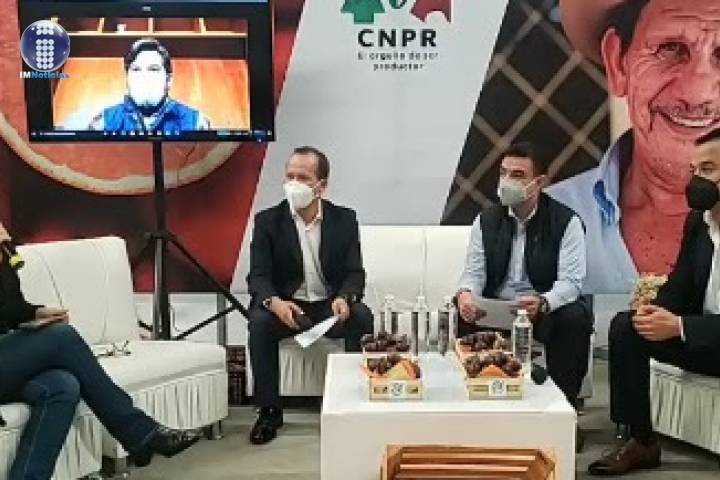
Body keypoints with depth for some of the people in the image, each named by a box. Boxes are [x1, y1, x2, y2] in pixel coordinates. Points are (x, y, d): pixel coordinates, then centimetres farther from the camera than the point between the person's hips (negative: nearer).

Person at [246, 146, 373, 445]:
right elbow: (258, 276, -9)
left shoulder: (344, 219, 0)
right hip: (285, 306, 0)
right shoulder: (267, 221, -3)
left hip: (332, 305, 1)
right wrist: (274, 302, -32)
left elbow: (355, 272, -3)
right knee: (259, 322, -30)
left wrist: (345, 298, -27)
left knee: (362, 317, -28)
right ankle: (269, 410, -16)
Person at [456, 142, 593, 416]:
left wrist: (542, 303, -39)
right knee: (463, 317, -26)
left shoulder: (566, 222, -6)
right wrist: (466, 293, -25)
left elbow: (571, 281, -16)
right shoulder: (486, 221, 6)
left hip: (546, 311, -2)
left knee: (576, 318, -32)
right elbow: (474, 272, 2)